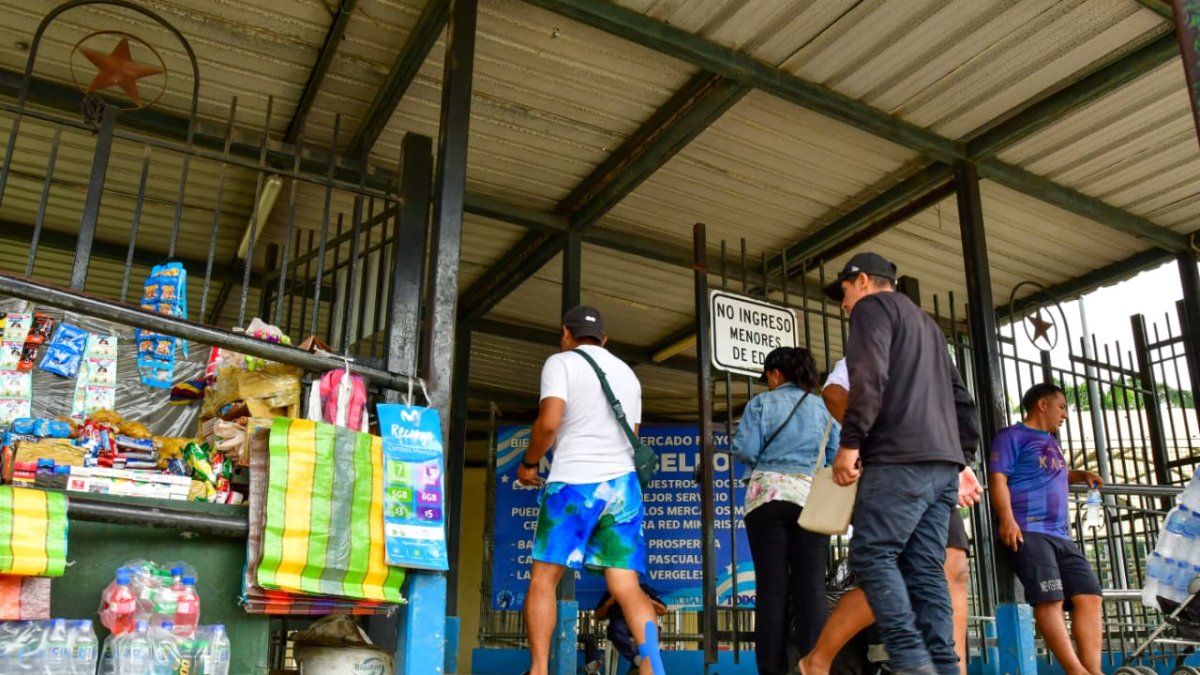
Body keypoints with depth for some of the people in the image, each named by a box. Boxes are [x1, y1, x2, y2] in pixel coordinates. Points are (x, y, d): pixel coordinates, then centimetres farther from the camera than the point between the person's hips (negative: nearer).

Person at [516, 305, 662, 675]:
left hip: (574, 481, -5)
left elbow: (549, 422, -13)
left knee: (543, 578, 2)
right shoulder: (628, 373, 21)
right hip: (623, 482, 5)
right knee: (626, 586, 1)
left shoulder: (561, 362, 1)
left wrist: (529, 463, 2)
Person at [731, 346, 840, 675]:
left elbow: (745, 452, -5)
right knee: (811, 584, 0)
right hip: (812, 499, 2)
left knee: (771, 584, -1)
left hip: (768, 497, -2)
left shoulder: (761, 403, 3)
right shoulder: (823, 407, 12)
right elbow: (837, 458, 10)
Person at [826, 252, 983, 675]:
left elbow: (869, 378, -13)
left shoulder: (873, 306, 4)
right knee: (926, 569, 4)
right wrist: (963, 459, 26)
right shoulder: (926, 323, 30)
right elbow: (961, 399, 27)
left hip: (900, 458, -8)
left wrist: (850, 443, -14)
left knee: (871, 555, -9)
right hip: (943, 461, 8)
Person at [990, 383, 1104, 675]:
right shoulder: (1013, 436, 2)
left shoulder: (1052, 443, 27)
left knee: (1089, 596, -3)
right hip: (1028, 530, -9)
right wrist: (1007, 519, -23)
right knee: (1050, 599, -17)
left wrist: (1080, 475, 25)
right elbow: (999, 479, -9)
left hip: (1060, 534, 9)